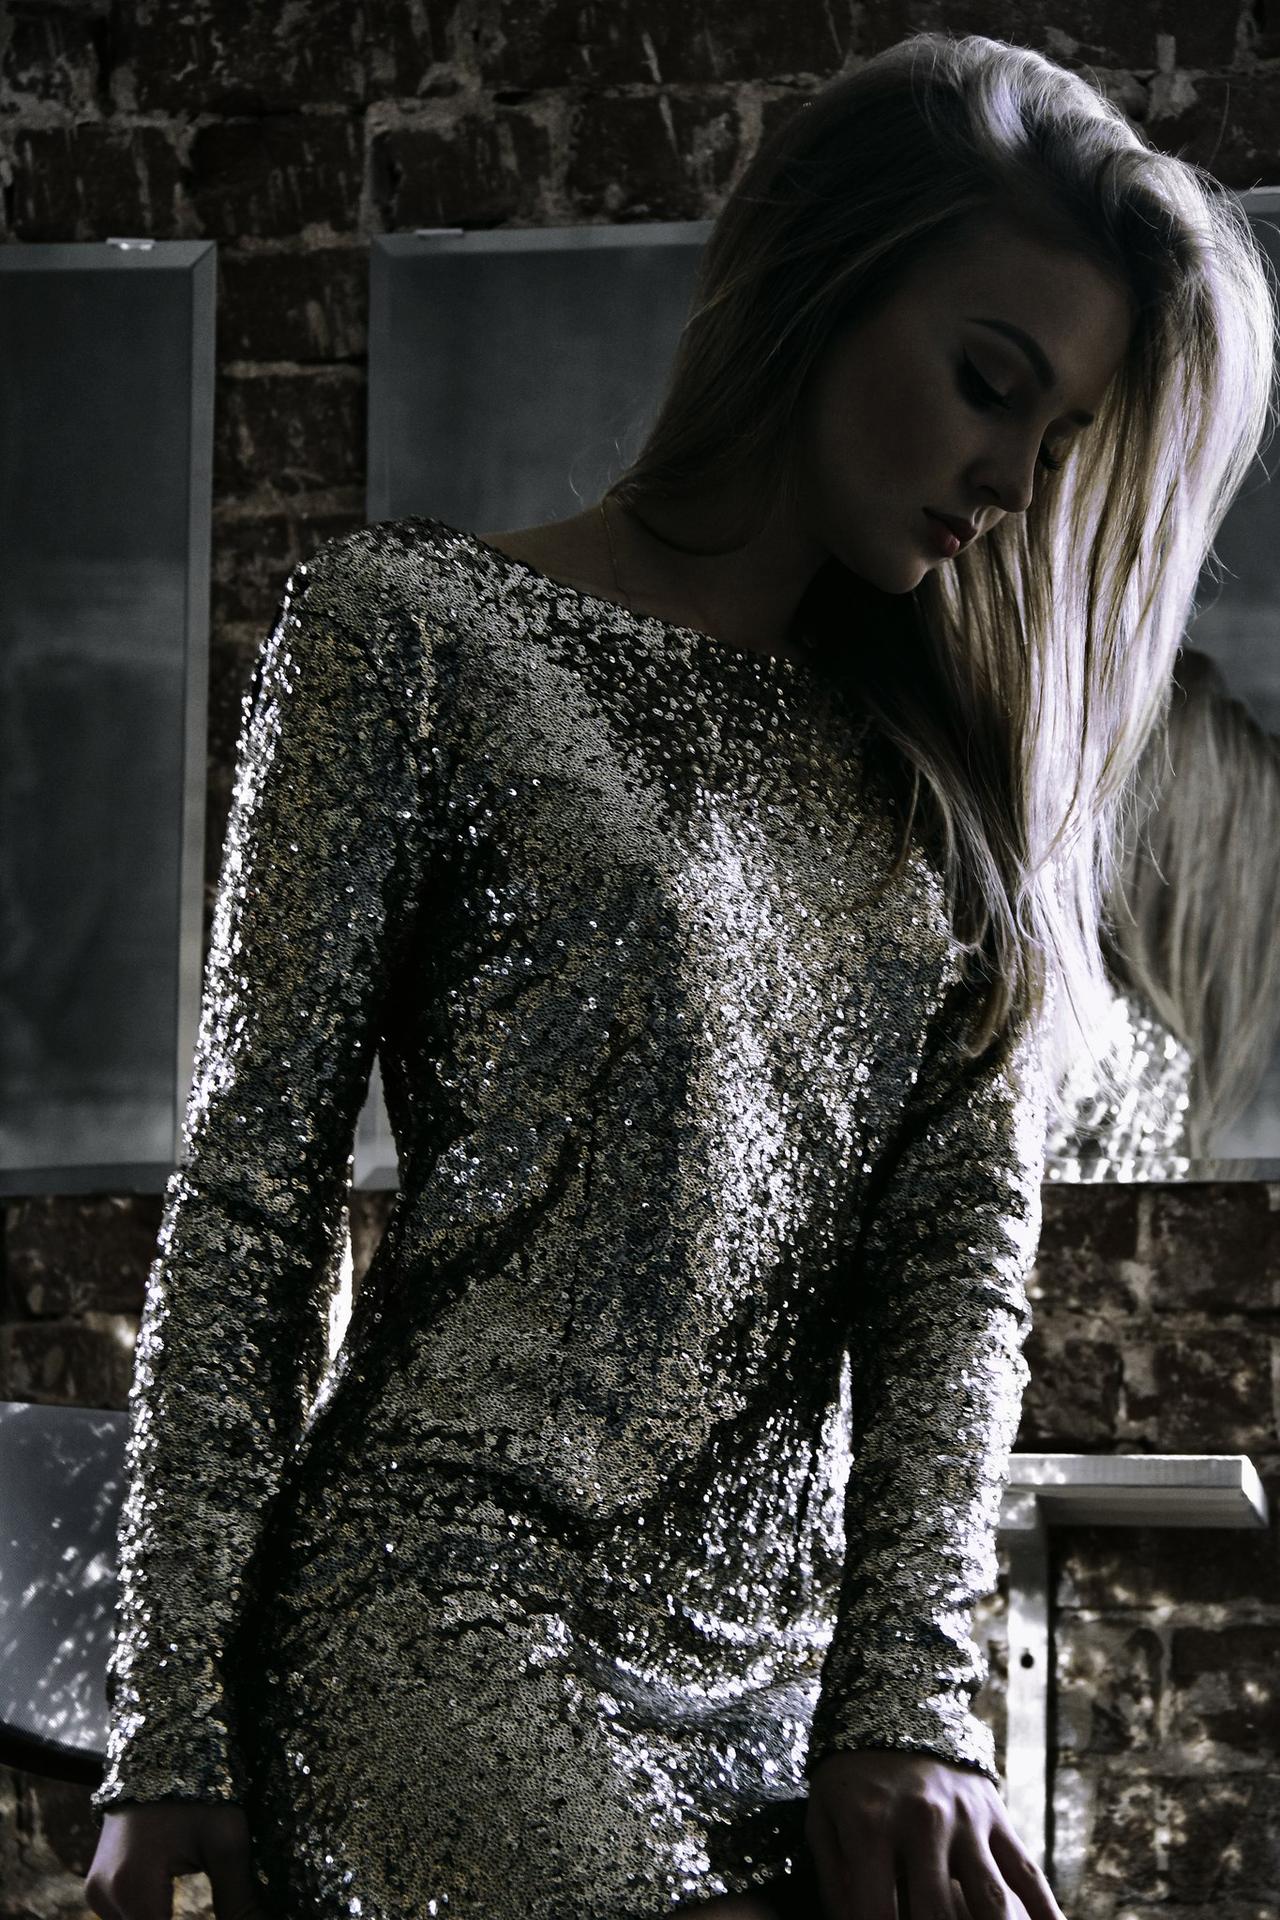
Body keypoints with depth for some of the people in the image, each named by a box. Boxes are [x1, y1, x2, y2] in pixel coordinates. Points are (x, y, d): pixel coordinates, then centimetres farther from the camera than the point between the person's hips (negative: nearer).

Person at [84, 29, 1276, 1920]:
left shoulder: (952, 756, 17)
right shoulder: (424, 631, 1)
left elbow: (967, 1238, 8)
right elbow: (251, 1185, -2)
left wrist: (910, 1699, -5)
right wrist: (173, 1734, -6)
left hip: (792, 1662, 6)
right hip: (455, 1607, -5)